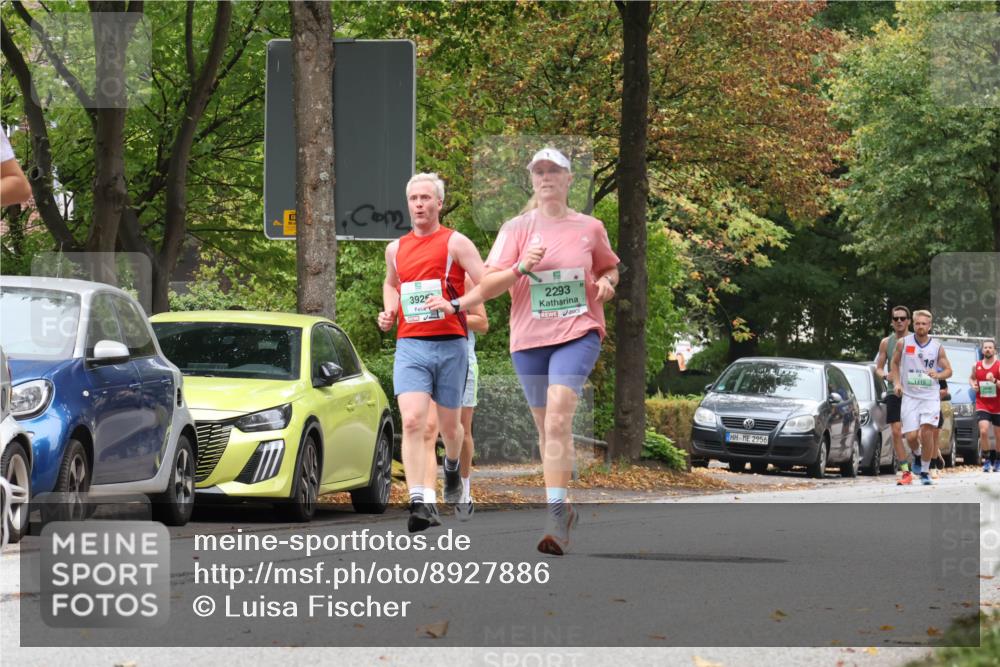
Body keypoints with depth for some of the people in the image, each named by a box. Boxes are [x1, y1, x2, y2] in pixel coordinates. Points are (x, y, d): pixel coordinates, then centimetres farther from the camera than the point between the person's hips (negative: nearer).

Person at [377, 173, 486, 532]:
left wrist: (455, 304, -22)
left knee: (449, 425, 12)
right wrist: (389, 312, 14)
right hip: (409, 346, 2)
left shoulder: (455, 243, -2)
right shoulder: (396, 249, 12)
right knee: (412, 423, -17)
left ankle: (452, 468, 47)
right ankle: (417, 503, -24)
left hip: (450, 345, -2)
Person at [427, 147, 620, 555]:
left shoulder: (590, 228, 7)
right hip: (529, 337, 2)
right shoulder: (517, 228, 5)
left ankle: (555, 515, -27)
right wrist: (521, 267, -18)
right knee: (545, 425, 10)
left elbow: (609, 267, 24)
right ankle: (562, 509, 26)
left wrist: (607, 282, 1)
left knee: (558, 419, -21)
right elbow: (488, 285, -1)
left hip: (578, 332, -2)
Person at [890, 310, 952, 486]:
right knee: (911, 436, -7)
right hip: (909, 396, 0)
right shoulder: (904, 343, 0)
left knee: (927, 430, -16)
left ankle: (925, 471, -2)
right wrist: (896, 382, 2)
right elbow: (895, 362, 15)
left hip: (930, 396, 0)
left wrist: (938, 375, -14)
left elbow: (948, 370, 8)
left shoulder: (937, 346, 1)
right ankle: (916, 454, 30)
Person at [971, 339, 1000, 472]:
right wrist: (972, 384, 3)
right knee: (984, 431, -18)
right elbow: (972, 378, 23)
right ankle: (987, 459, -3)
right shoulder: (977, 366, 3)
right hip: (982, 405, 1)